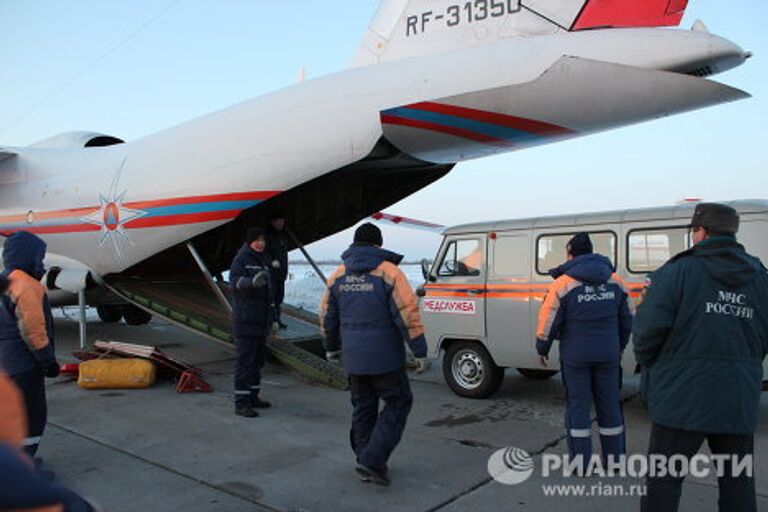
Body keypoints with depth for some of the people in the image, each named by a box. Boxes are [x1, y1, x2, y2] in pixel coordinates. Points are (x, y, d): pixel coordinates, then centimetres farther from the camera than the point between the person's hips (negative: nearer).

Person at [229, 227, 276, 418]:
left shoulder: (263, 260, 18)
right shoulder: (241, 259, -7)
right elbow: (234, 280, -23)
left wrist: (272, 316, 21)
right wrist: (251, 282, -43)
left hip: (261, 320, 8)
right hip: (245, 320, -8)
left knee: (258, 359, 14)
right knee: (245, 360, -8)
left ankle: (253, 397, 25)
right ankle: (241, 402, -4)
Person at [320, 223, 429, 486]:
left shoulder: (339, 275, 5)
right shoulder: (389, 272, -11)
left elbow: (327, 316, 12)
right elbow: (407, 315, -15)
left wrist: (332, 347, 25)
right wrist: (420, 352, -9)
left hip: (353, 358, 6)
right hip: (384, 357, -5)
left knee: (363, 407, 18)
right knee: (398, 403, 8)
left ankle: (366, 466, 25)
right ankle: (373, 460, -1)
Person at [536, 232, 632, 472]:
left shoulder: (563, 284, -10)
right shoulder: (615, 282, 5)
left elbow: (549, 321, -8)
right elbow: (626, 320, 13)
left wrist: (542, 349, 6)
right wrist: (620, 347, 27)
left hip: (575, 356, -4)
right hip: (608, 355, 4)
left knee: (577, 404, 6)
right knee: (609, 404, 14)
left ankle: (580, 461, 10)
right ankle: (615, 458, 24)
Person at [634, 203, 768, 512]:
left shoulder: (677, 272, -11)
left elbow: (649, 330, -15)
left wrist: (649, 364, 4)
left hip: (682, 397, -5)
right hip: (740, 402, 5)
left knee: (664, 481, 7)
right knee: (737, 483, 18)